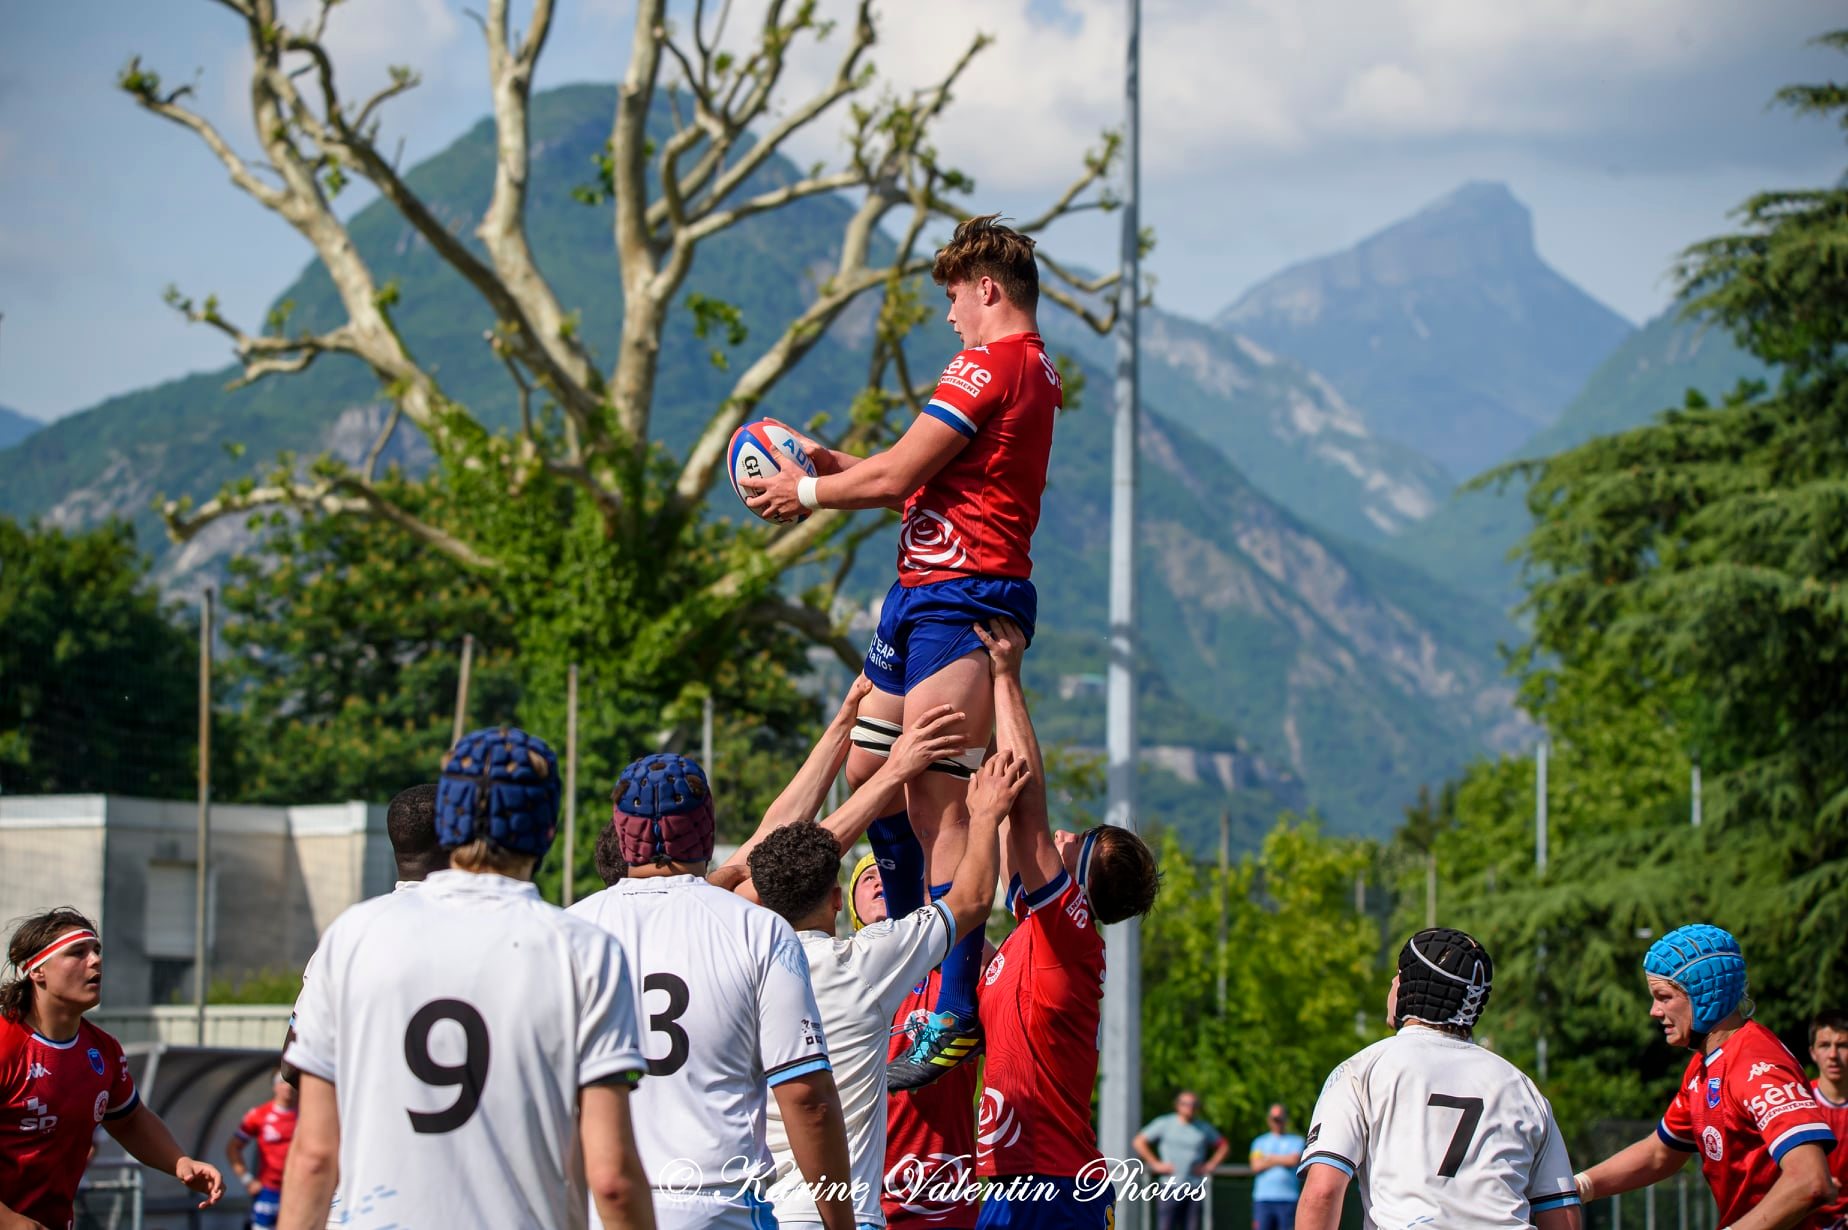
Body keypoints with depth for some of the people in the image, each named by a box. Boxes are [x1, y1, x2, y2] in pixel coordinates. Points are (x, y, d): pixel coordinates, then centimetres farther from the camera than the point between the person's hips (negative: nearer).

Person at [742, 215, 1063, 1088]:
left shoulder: (991, 366, -12)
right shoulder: (1033, 372, 20)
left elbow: (897, 477, -13)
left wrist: (808, 493, 3)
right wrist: (832, 463, 22)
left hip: (961, 600, -11)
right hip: (924, 596, 11)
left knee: (938, 805, -13)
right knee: (865, 771, 19)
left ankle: (956, 1015, -15)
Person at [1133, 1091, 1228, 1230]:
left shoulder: (1204, 1128, 9)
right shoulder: (1164, 1124, 2)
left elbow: (1222, 1146, 21)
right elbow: (1138, 1142, 5)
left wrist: (1210, 1165, 6)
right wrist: (1155, 1164, -2)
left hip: (1195, 1188, 2)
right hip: (1171, 1186, -2)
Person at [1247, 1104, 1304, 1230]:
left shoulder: (1296, 1141, 11)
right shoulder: (1260, 1142, 18)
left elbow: (1294, 1160, -8)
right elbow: (1256, 1166, 3)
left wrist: (1271, 1158, 3)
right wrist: (1282, 1160, 0)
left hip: (1288, 1199, -2)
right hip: (1262, 1199, 2)